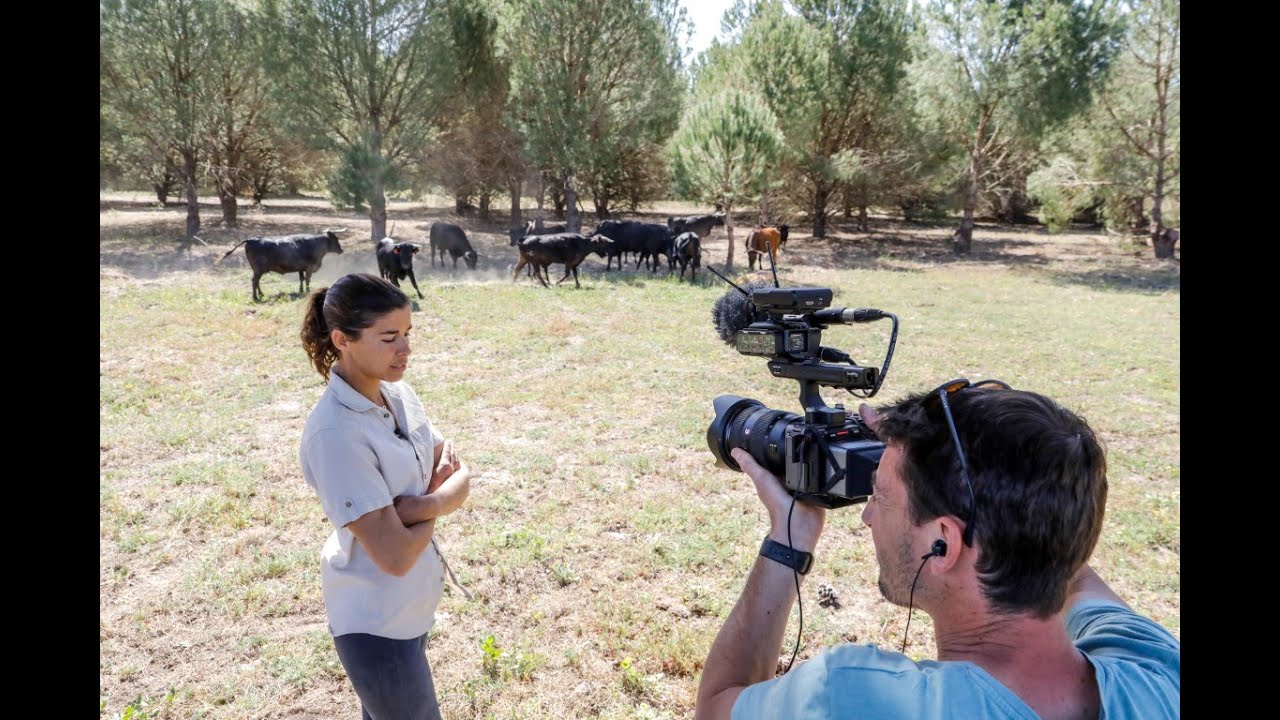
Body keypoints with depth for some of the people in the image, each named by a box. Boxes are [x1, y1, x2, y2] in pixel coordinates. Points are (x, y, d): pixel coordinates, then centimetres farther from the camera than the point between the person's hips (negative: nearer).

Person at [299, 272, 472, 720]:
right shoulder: (334, 432, -28)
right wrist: (436, 497, -11)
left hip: (413, 600, 8)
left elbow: (459, 478, -1)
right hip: (376, 619, -7)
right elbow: (395, 554, -28)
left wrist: (422, 505, -22)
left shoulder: (400, 394, -3)